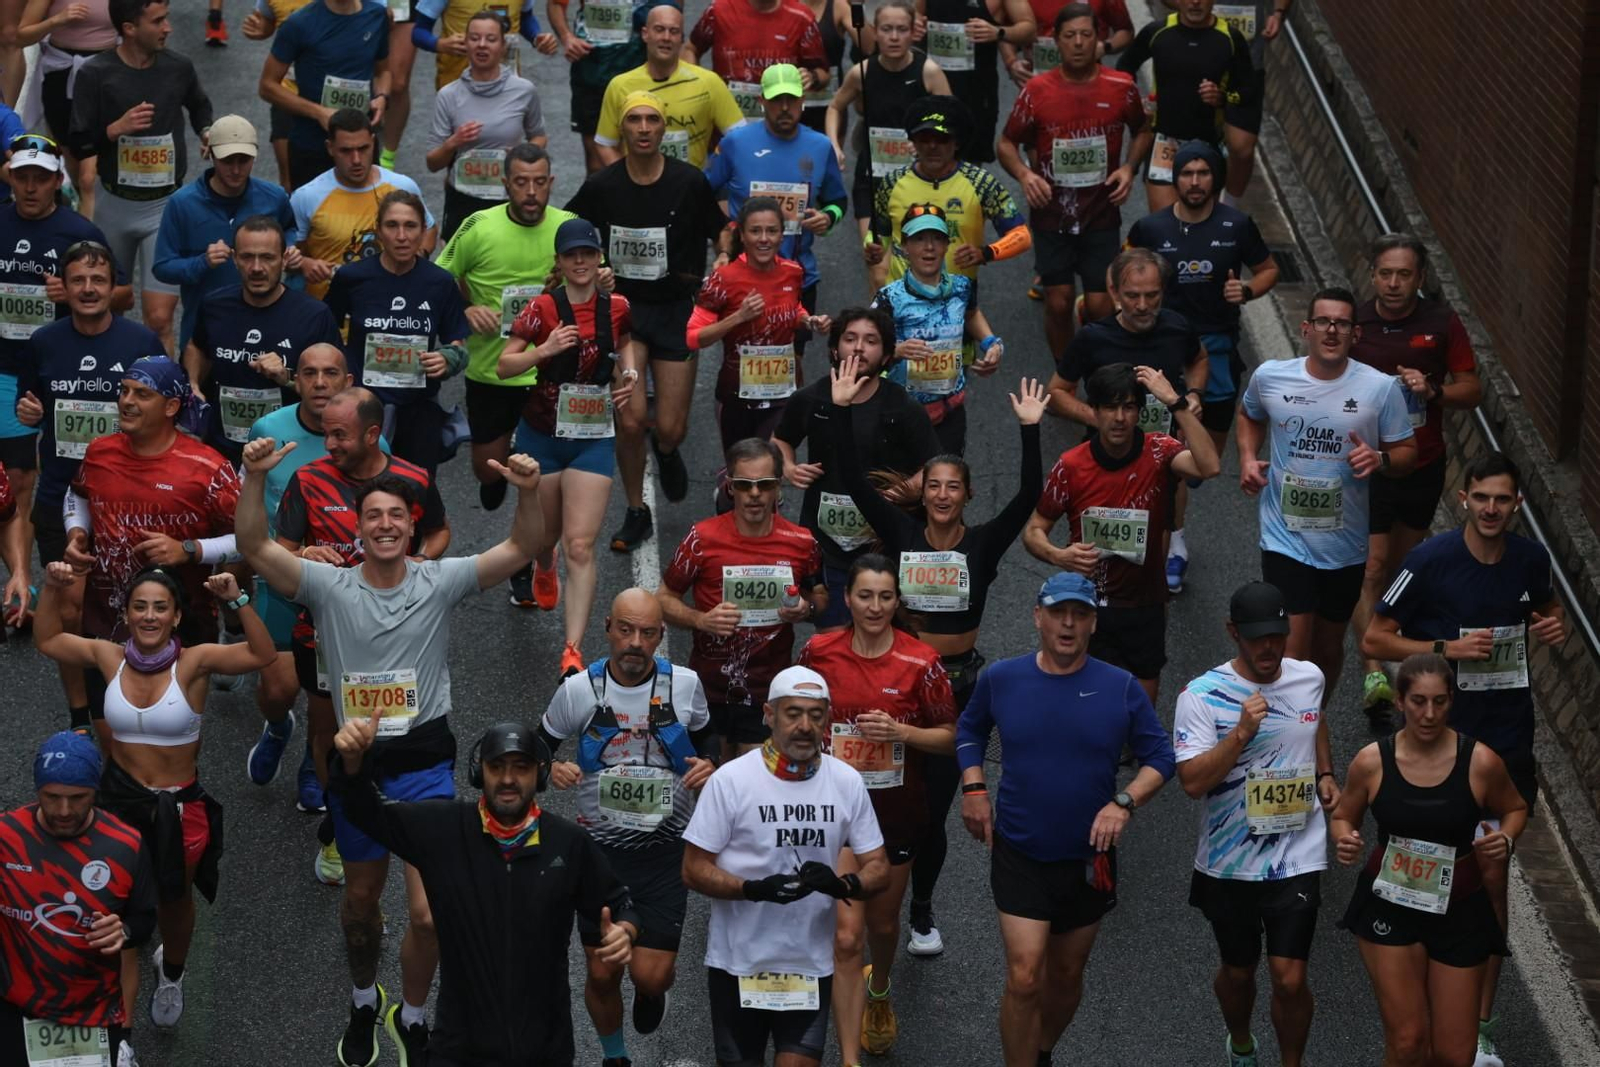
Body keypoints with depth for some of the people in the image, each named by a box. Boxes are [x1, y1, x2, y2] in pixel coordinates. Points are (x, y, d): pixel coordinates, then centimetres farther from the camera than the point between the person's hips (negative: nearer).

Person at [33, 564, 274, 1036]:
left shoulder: (194, 662, -17)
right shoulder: (110, 658, -7)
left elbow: (262, 654, -27)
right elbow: (47, 640, 7)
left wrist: (238, 601, -36)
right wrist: (52, 591, -6)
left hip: (180, 805, -1)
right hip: (121, 800, 1)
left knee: (175, 900, 21)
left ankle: (171, 974, 53)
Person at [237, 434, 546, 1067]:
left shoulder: (441, 582, -5)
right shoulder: (329, 587, -5)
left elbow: (520, 550, -13)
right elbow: (254, 547, -16)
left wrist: (528, 493, -32)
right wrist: (255, 479, -32)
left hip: (424, 762, -1)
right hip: (355, 761, 1)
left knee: (430, 911, -6)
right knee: (361, 900, 19)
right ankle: (364, 1002, 46)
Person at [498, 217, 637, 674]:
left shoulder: (616, 307, -2)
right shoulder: (543, 308, -10)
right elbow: (504, 366, -10)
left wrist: (629, 372, -1)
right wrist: (543, 350, -27)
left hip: (594, 437, 1)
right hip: (542, 435, 0)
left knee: (581, 546, -11)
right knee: (545, 535, 16)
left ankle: (573, 650, -15)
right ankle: (543, 571, 56)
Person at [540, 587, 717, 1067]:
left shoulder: (684, 684, -7)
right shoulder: (579, 689, -9)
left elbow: (706, 736, 12)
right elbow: (540, 745, 5)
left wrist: (709, 764, -10)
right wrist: (552, 769, -17)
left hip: (665, 848, 0)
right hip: (600, 847, 0)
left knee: (650, 975, -7)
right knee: (602, 974, 6)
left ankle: (652, 991, 32)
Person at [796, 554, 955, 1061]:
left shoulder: (921, 662, -12)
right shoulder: (819, 651, -7)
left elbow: (950, 737, -6)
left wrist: (900, 732, -22)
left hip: (897, 809, 1)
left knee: (883, 921, 20)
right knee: (845, 937, -10)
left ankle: (878, 992, 55)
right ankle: (849, 1058, -8)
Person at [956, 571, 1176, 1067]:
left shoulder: (1121, 688, -8)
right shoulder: (1000, 679, -5)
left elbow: (1160, 757, -1)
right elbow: (969, 729, 15)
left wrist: (1124, 803, -17)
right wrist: (973, 787, 0)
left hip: (1088, 858, 1)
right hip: (1018, 855, -1)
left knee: (1066, 976, 17)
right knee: (1024, 978, -13)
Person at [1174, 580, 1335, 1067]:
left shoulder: (1309, 677, 0)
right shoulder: (1202, 695, -14)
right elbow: (1193, 781, -22)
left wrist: (1325, 775, 11)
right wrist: (1242, 732, -30)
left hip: (1296, 858, 1)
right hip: (1229, 862, -1)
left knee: (1289, 978, -7)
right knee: (1237, 971, 18)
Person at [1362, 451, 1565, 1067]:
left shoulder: (1530, 559, -1)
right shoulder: (1431, 562, -14)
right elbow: (1373, 641, -9)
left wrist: (1553, 626, -2)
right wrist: (1446, 648, -22)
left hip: (1507, 739, 3)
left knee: (1492, 876, 0)